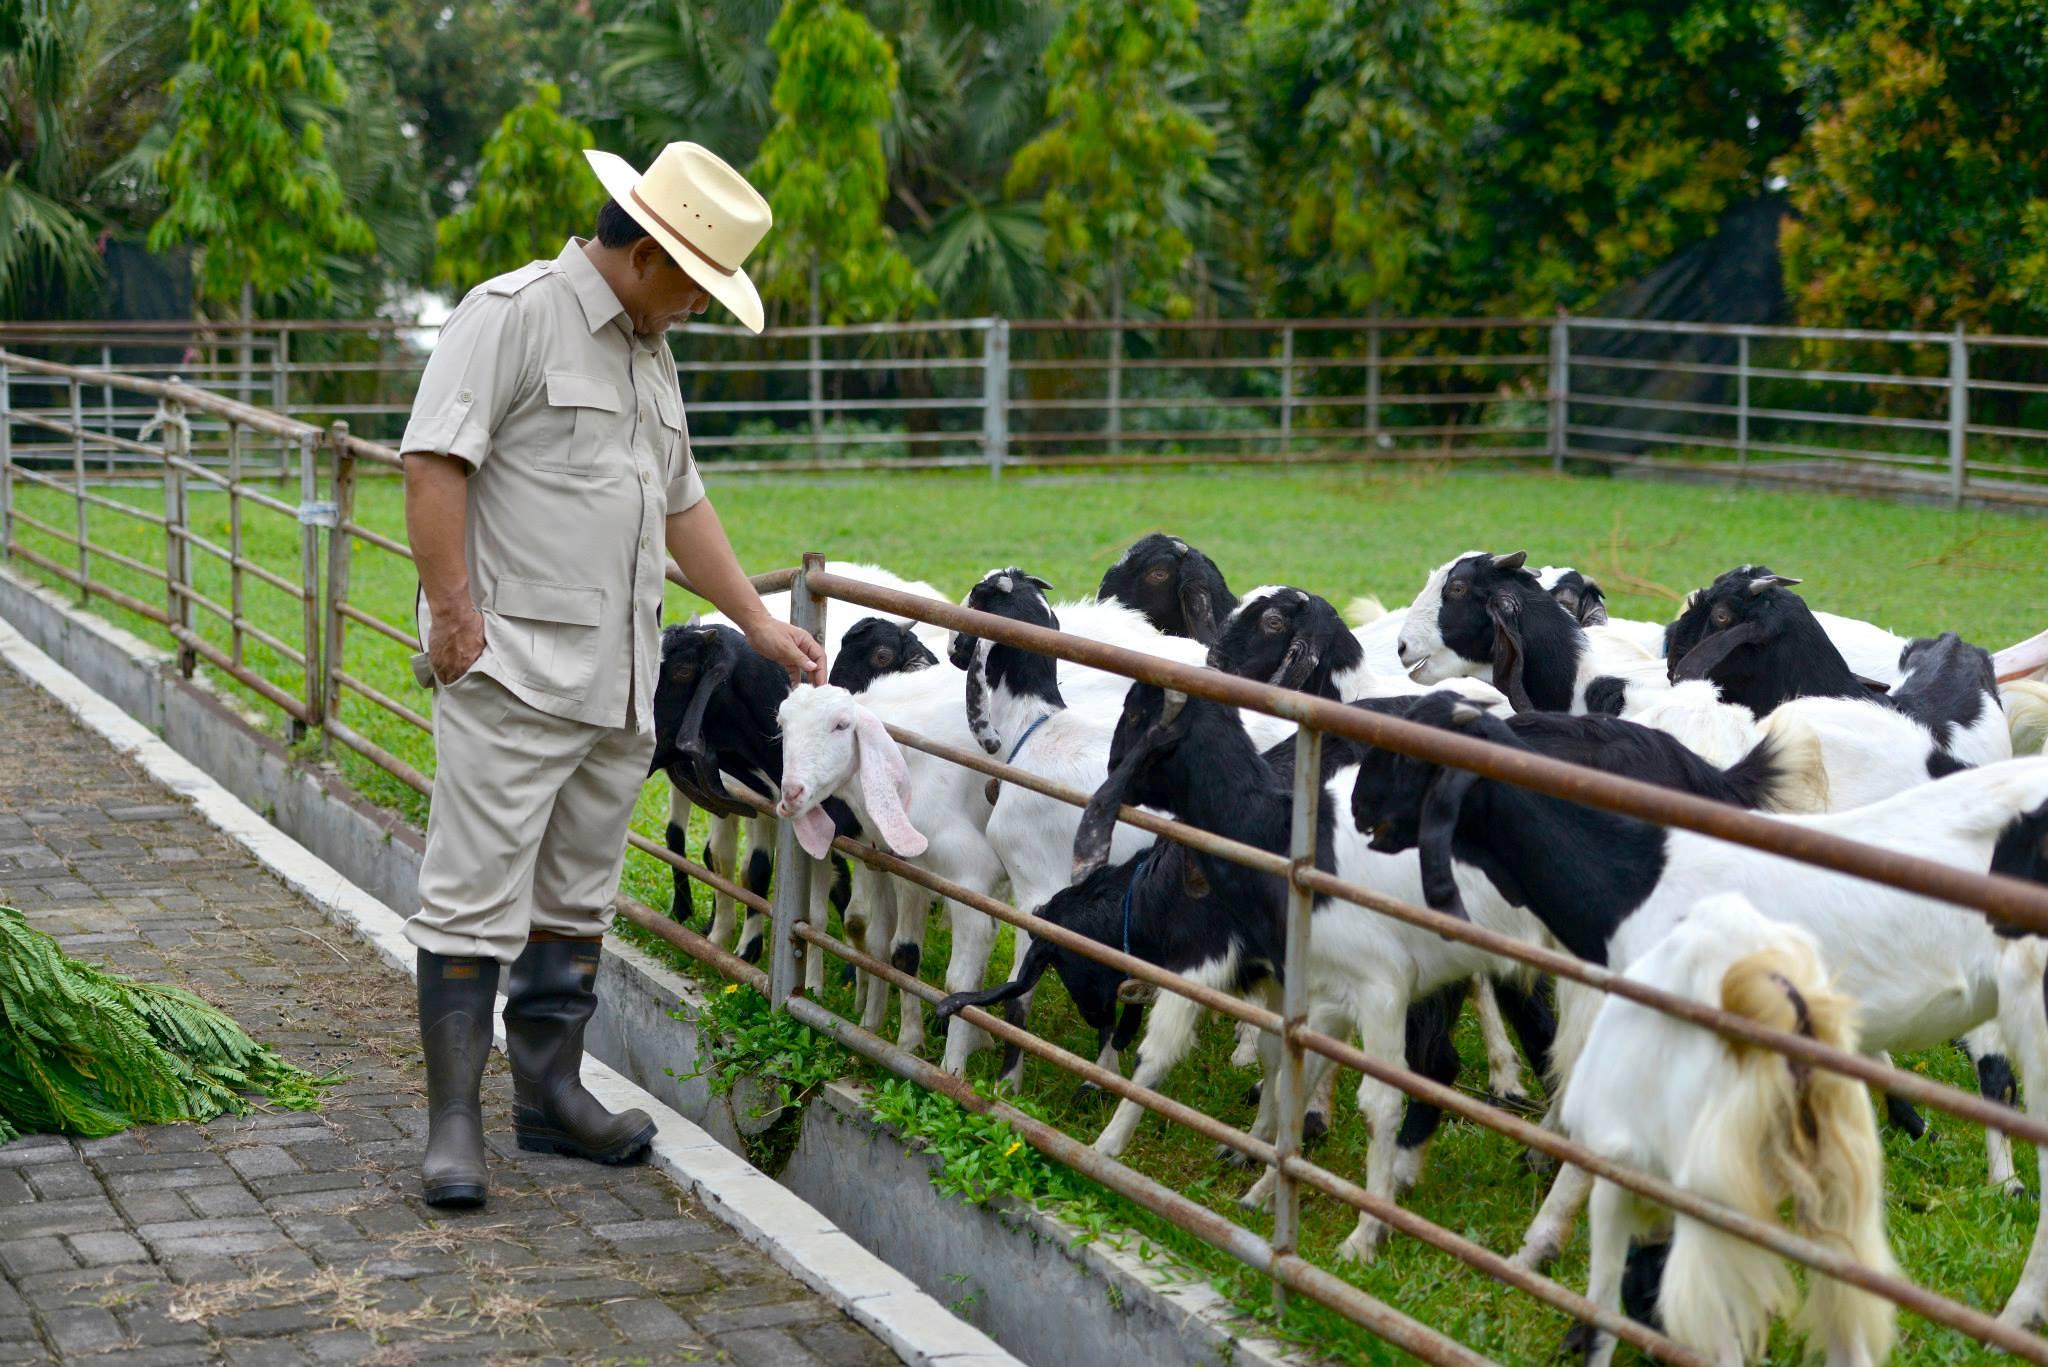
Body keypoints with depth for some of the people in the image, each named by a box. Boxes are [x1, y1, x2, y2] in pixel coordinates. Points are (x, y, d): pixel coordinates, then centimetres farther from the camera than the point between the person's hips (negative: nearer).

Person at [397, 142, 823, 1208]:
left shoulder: (649, 351, 20)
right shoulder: (513, 313, -8)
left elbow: (680, 504, 27)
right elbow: (433, 463, -15)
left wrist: (759, 625, 25)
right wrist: (455, 613, -18)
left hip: (616, 681, 8)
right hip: (512, 671, -8)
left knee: (575, 901, 14)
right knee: (477, 900, -7)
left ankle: (551, 1096, 23)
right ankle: (453, 1122, -2)